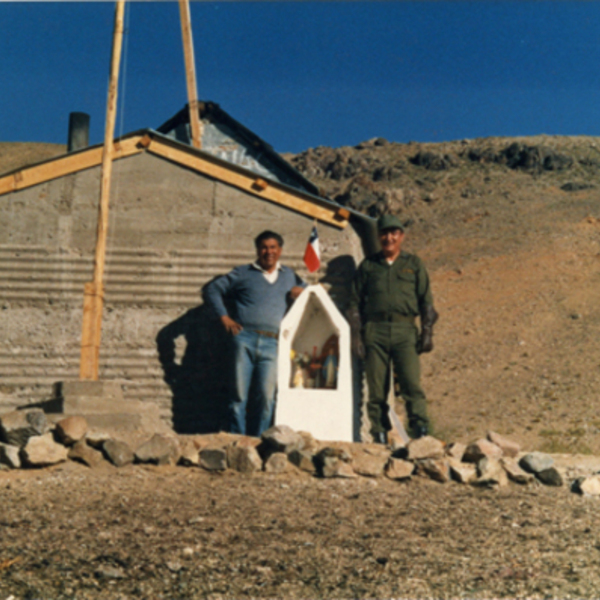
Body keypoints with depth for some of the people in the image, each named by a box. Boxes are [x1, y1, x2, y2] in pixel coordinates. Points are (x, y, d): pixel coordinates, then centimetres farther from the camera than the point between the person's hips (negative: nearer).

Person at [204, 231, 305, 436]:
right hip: (245, 339, -1)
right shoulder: (243, 273, 15)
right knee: (240, 394, -5)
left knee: (266, 396, -10)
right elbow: (212, 289, 15)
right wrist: (224, 317, 3)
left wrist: (301, 292, 11)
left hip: (271, 344, 2)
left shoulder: (289, 276, 23)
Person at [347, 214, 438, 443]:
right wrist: (356, 336, 4)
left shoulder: (414, 265, 15)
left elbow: (426, 300, 11)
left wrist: (427, 332, 0)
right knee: (376, 388, -1)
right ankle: (380, 437, 3)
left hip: (404, 330, -1)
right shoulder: (368, 266, 16)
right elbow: (355, 302, 13)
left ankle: (421, 430, -14)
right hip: (374, 330, 1)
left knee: (411, 381, -14)